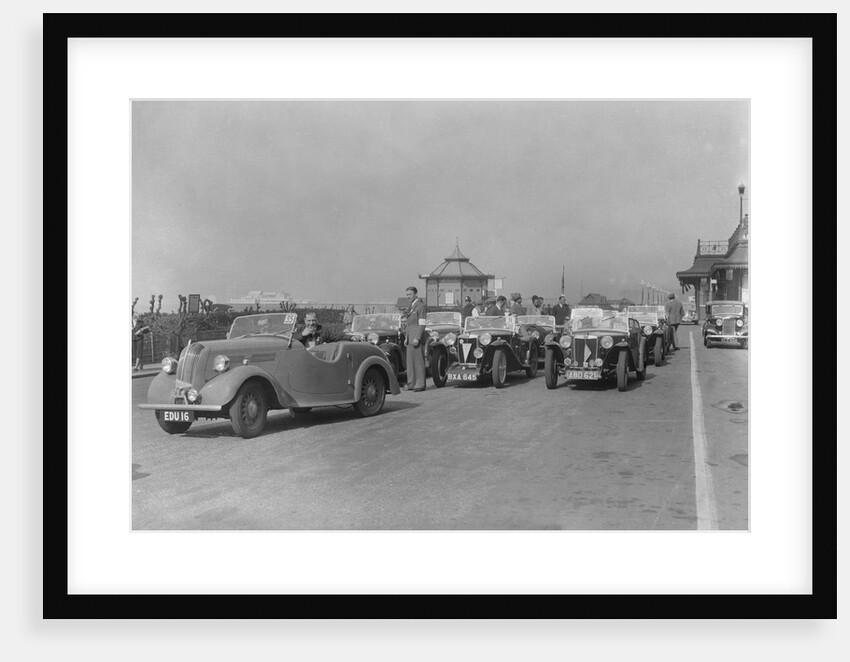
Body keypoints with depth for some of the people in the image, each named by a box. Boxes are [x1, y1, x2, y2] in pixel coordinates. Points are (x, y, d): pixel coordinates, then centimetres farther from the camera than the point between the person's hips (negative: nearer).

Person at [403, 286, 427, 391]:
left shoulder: (420, 306, -9)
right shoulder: (410, 306, 18)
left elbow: (422, 324, -15)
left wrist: (417, 338, -21)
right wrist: (406, 337, 16)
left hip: (417, 338, -9)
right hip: (410, 338, 9)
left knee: (418, 361, -6)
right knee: (410, 361, 9)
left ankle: (420, 384, -2)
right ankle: (411, 384, 15)